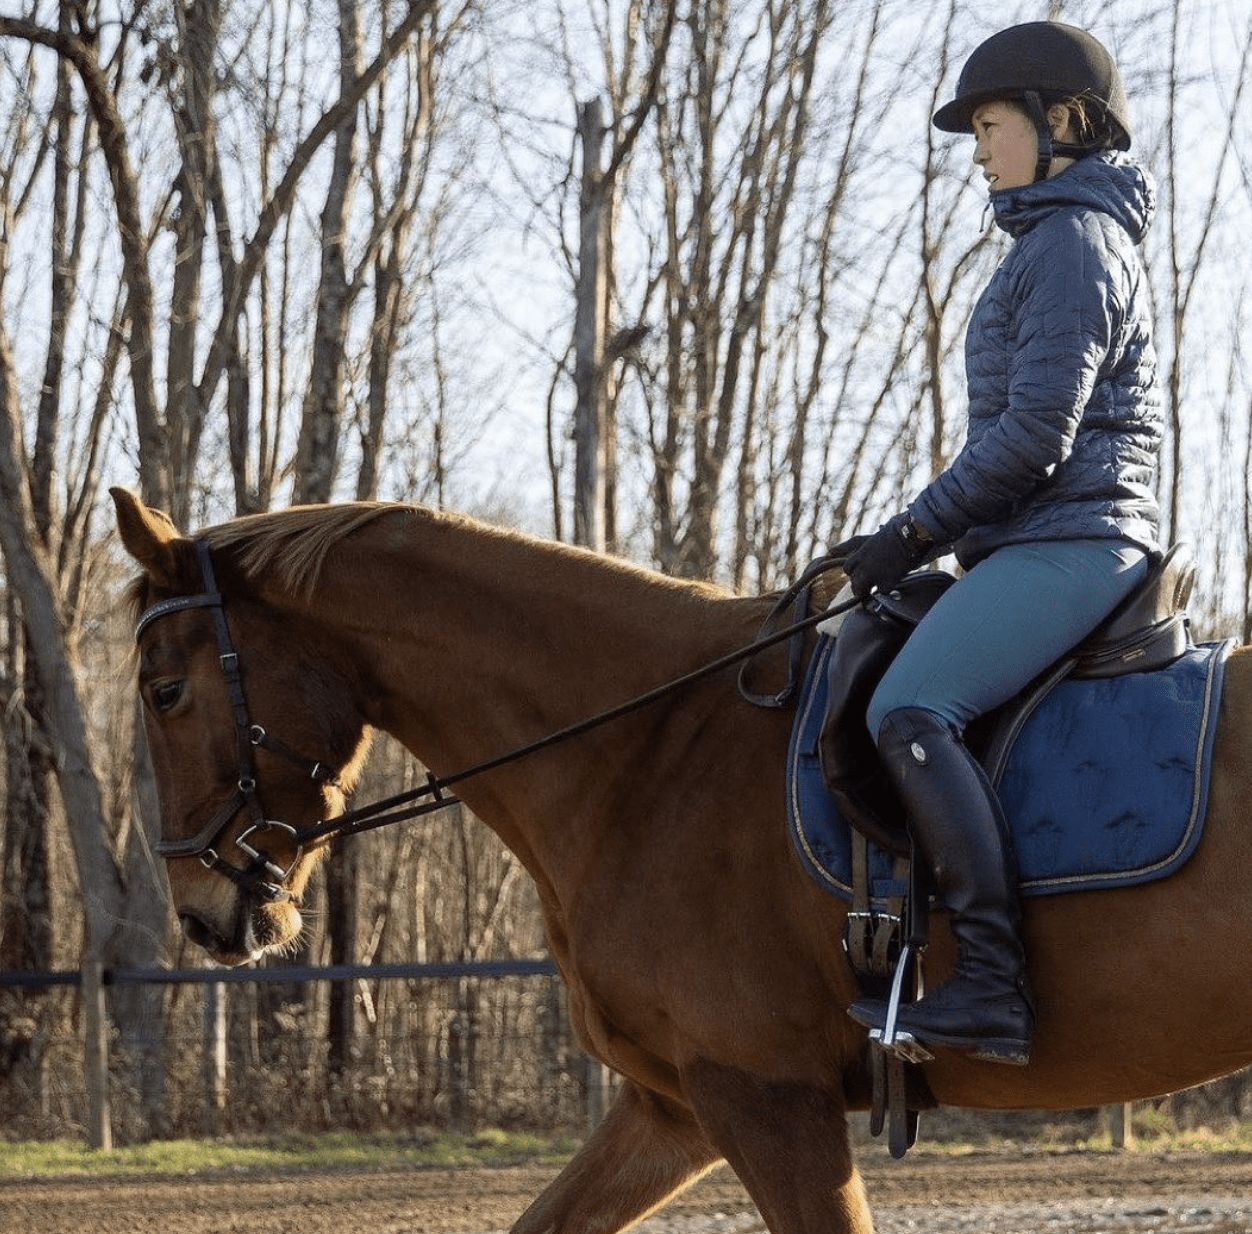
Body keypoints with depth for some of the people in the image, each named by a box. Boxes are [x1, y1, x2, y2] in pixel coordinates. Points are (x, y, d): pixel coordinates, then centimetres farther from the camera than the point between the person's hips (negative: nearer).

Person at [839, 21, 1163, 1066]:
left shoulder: (1073, 243, -10)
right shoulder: (1060, 243, 23)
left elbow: (1035, 434, -18)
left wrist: (913, 535, -13)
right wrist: (923, 541, 17)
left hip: (1067, 542, -12)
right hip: (1051, 547, 12)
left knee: (911, 709, -28)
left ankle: (990, 986, -34)